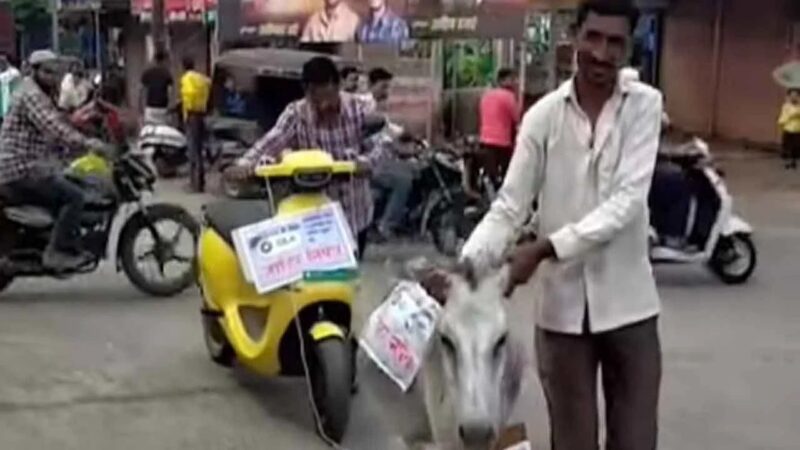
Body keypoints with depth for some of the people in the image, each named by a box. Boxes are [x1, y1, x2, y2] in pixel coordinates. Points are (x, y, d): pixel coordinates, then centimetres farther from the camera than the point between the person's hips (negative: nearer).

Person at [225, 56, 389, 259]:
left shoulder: (358, 108, -7)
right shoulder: (296, 114, -11)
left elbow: (377, 145, -2)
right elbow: (271, 141, -23)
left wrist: (366, 160, -26)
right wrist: (246, 163, -43)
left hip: (356, 212, 2)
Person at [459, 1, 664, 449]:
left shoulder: (645, 105, -4)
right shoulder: (544, 115, -2)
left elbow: (627, 201, -15)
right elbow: (509, 207, -4)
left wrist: (544, 249, -23)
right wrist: (464, 265, -21)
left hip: (627, 302, 0)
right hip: (563, 304, 1)